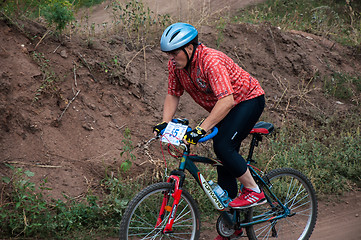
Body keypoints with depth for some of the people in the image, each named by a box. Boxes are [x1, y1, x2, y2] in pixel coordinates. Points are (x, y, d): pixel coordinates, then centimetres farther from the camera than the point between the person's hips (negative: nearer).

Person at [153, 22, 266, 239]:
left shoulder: (211, 61, -33)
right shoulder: (176, 65, -10)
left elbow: (226, 101, -41)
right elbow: (173, 95, 2)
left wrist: (202, 128, -45)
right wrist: (165, 123, -12)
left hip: (248, 100, -8)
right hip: (224, 109, 8)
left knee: (223, 146, -28)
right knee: (224, 164, 7)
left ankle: (254, 191, -8)